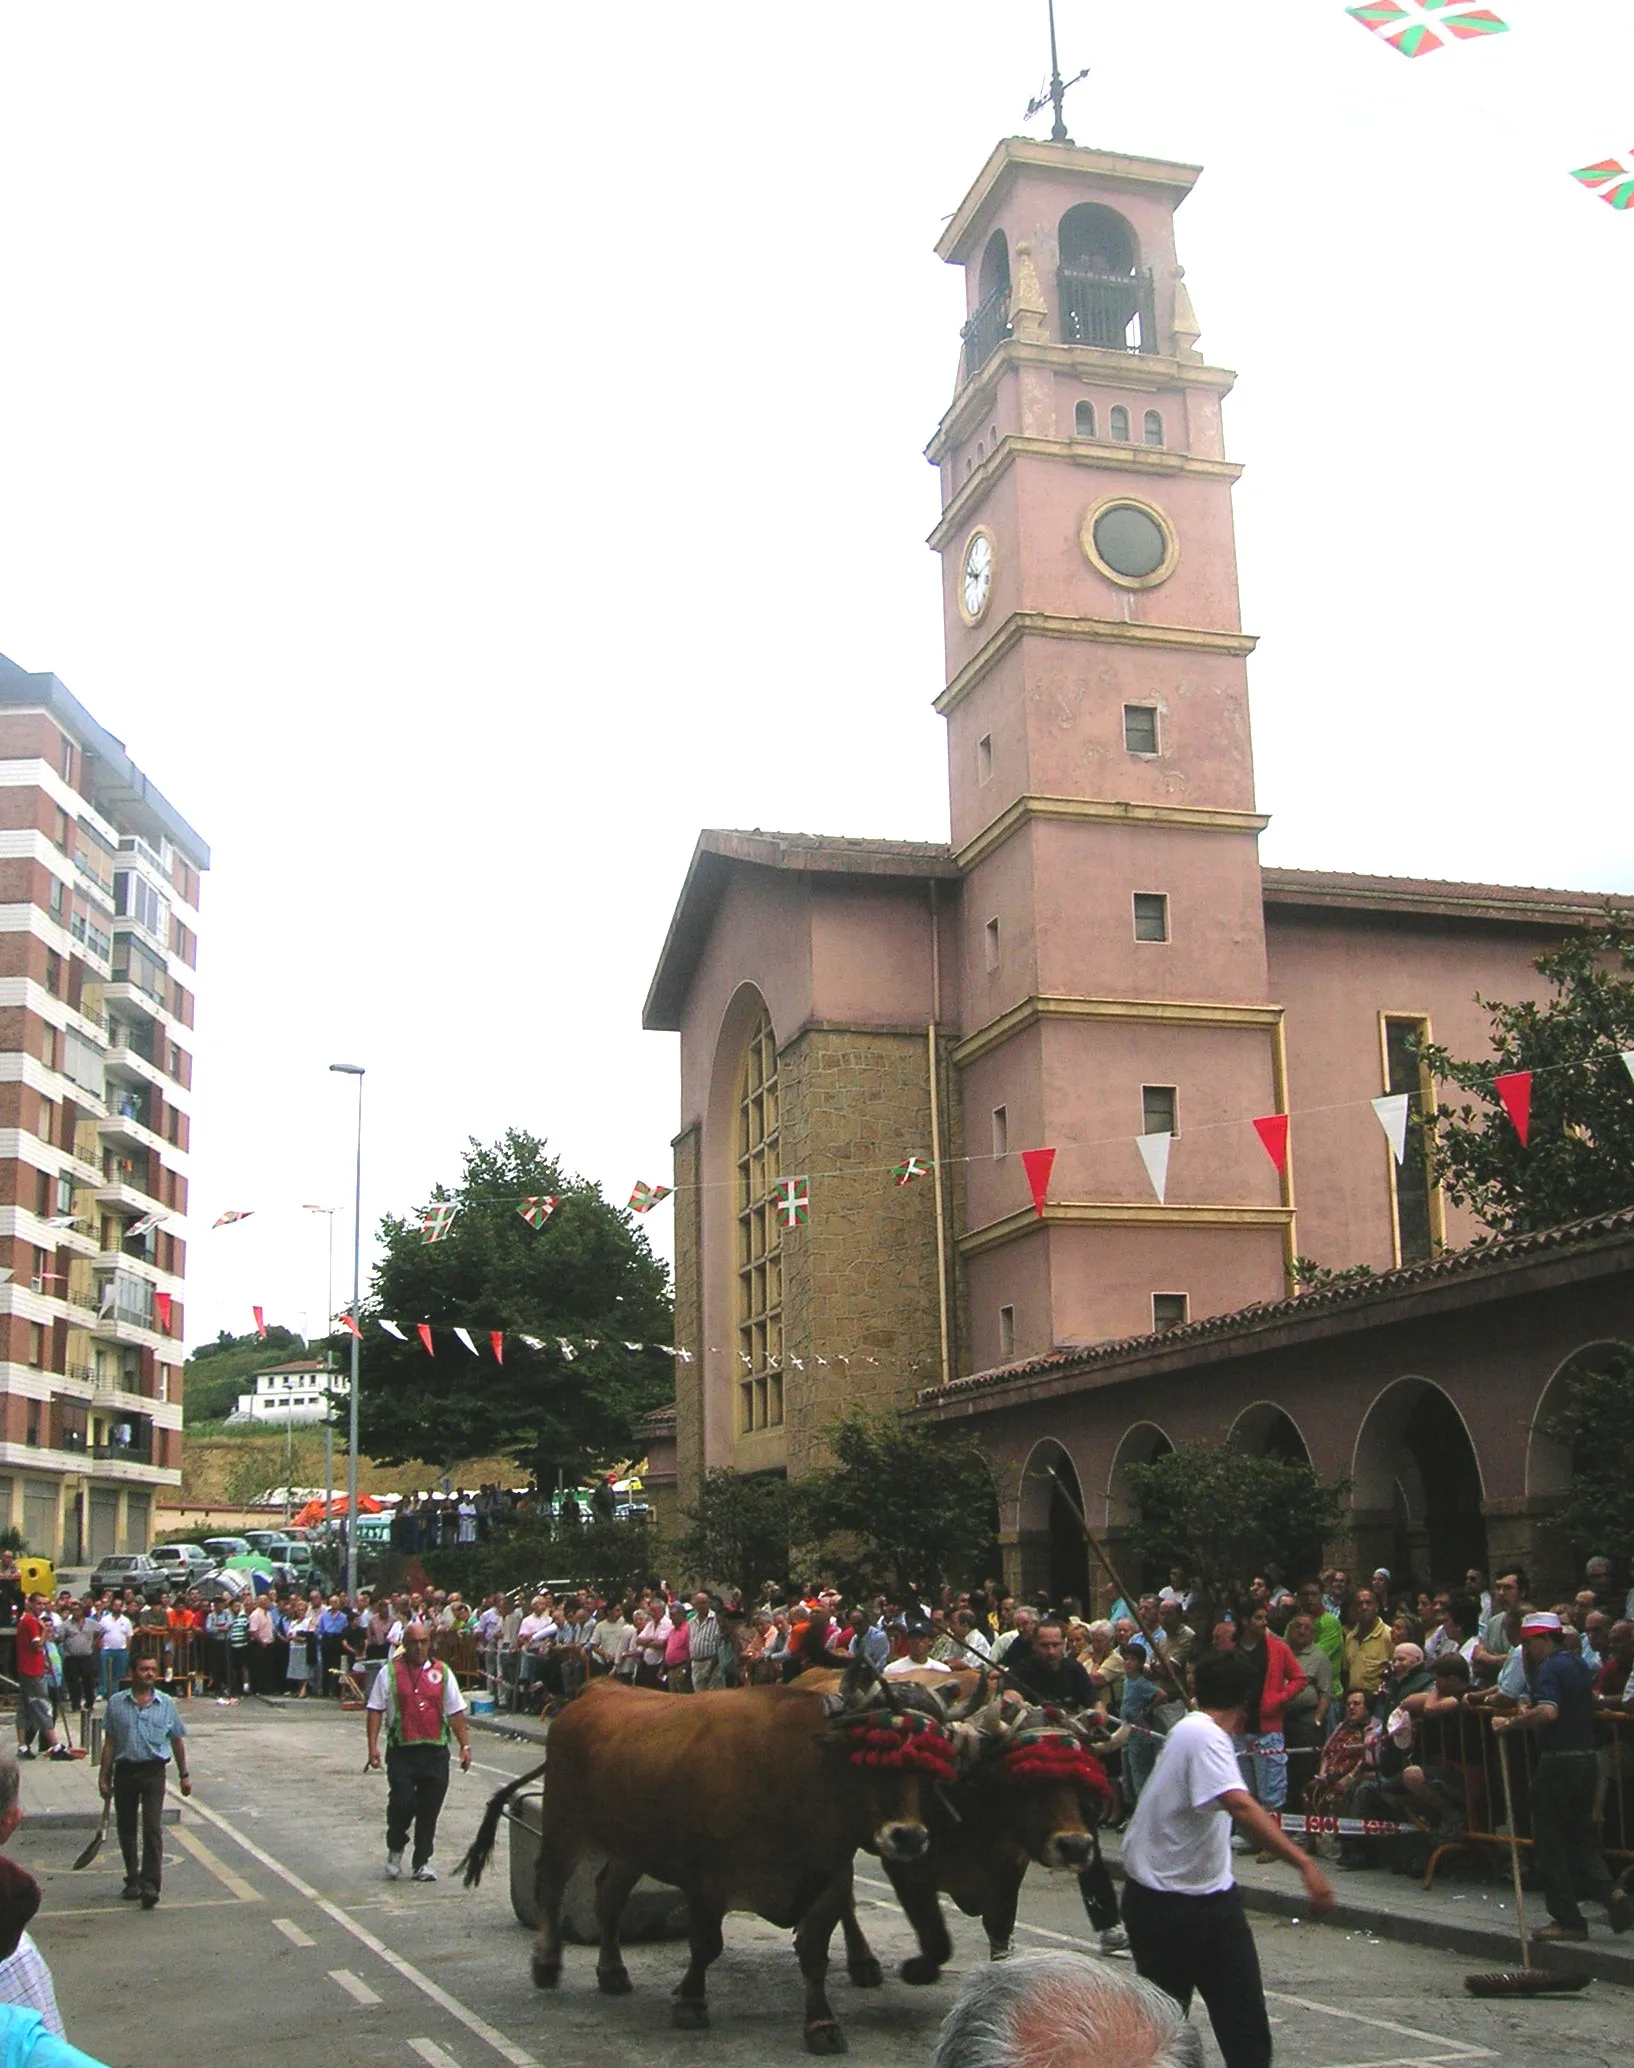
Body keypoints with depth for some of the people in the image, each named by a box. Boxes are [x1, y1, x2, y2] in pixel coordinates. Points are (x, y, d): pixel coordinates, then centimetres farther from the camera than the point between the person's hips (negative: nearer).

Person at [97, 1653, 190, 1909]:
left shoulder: (166, 1704, 3)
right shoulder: (117, 1703, 3)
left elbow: (176, 1741, 11)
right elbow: (109, 1743, 7)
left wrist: (183, 1775, 12)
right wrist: (105, 1778, 5)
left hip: (154, 1772, -2)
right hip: (125, 1770, 2)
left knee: (153, 1828, -11)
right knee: (126, 1829, 10)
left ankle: (150, 1883, -12)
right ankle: (132, 1880, 25)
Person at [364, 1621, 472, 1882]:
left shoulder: (442, 1672, 10)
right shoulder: (389, 1672, 3)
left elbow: (456, 1712, 11)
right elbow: (375, 1710, 0)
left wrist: (465, 1746, 6)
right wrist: (373, 1746, -8)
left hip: (436, 1751, 2)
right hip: (401, 1751, -2)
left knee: (430, 1809, 5)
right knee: (402, 1804, -9)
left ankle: (423, 1861, 19)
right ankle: (395, 1851, 18)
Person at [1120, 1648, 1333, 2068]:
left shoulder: (1196, 1730, 7)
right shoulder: (1203, 1736, -22)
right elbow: (1240, 1806, -38)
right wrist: (1304, 1863, -44)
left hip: (1214, 1895, 9)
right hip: (1165, 1902, -9)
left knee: (1247, 2027, 2)